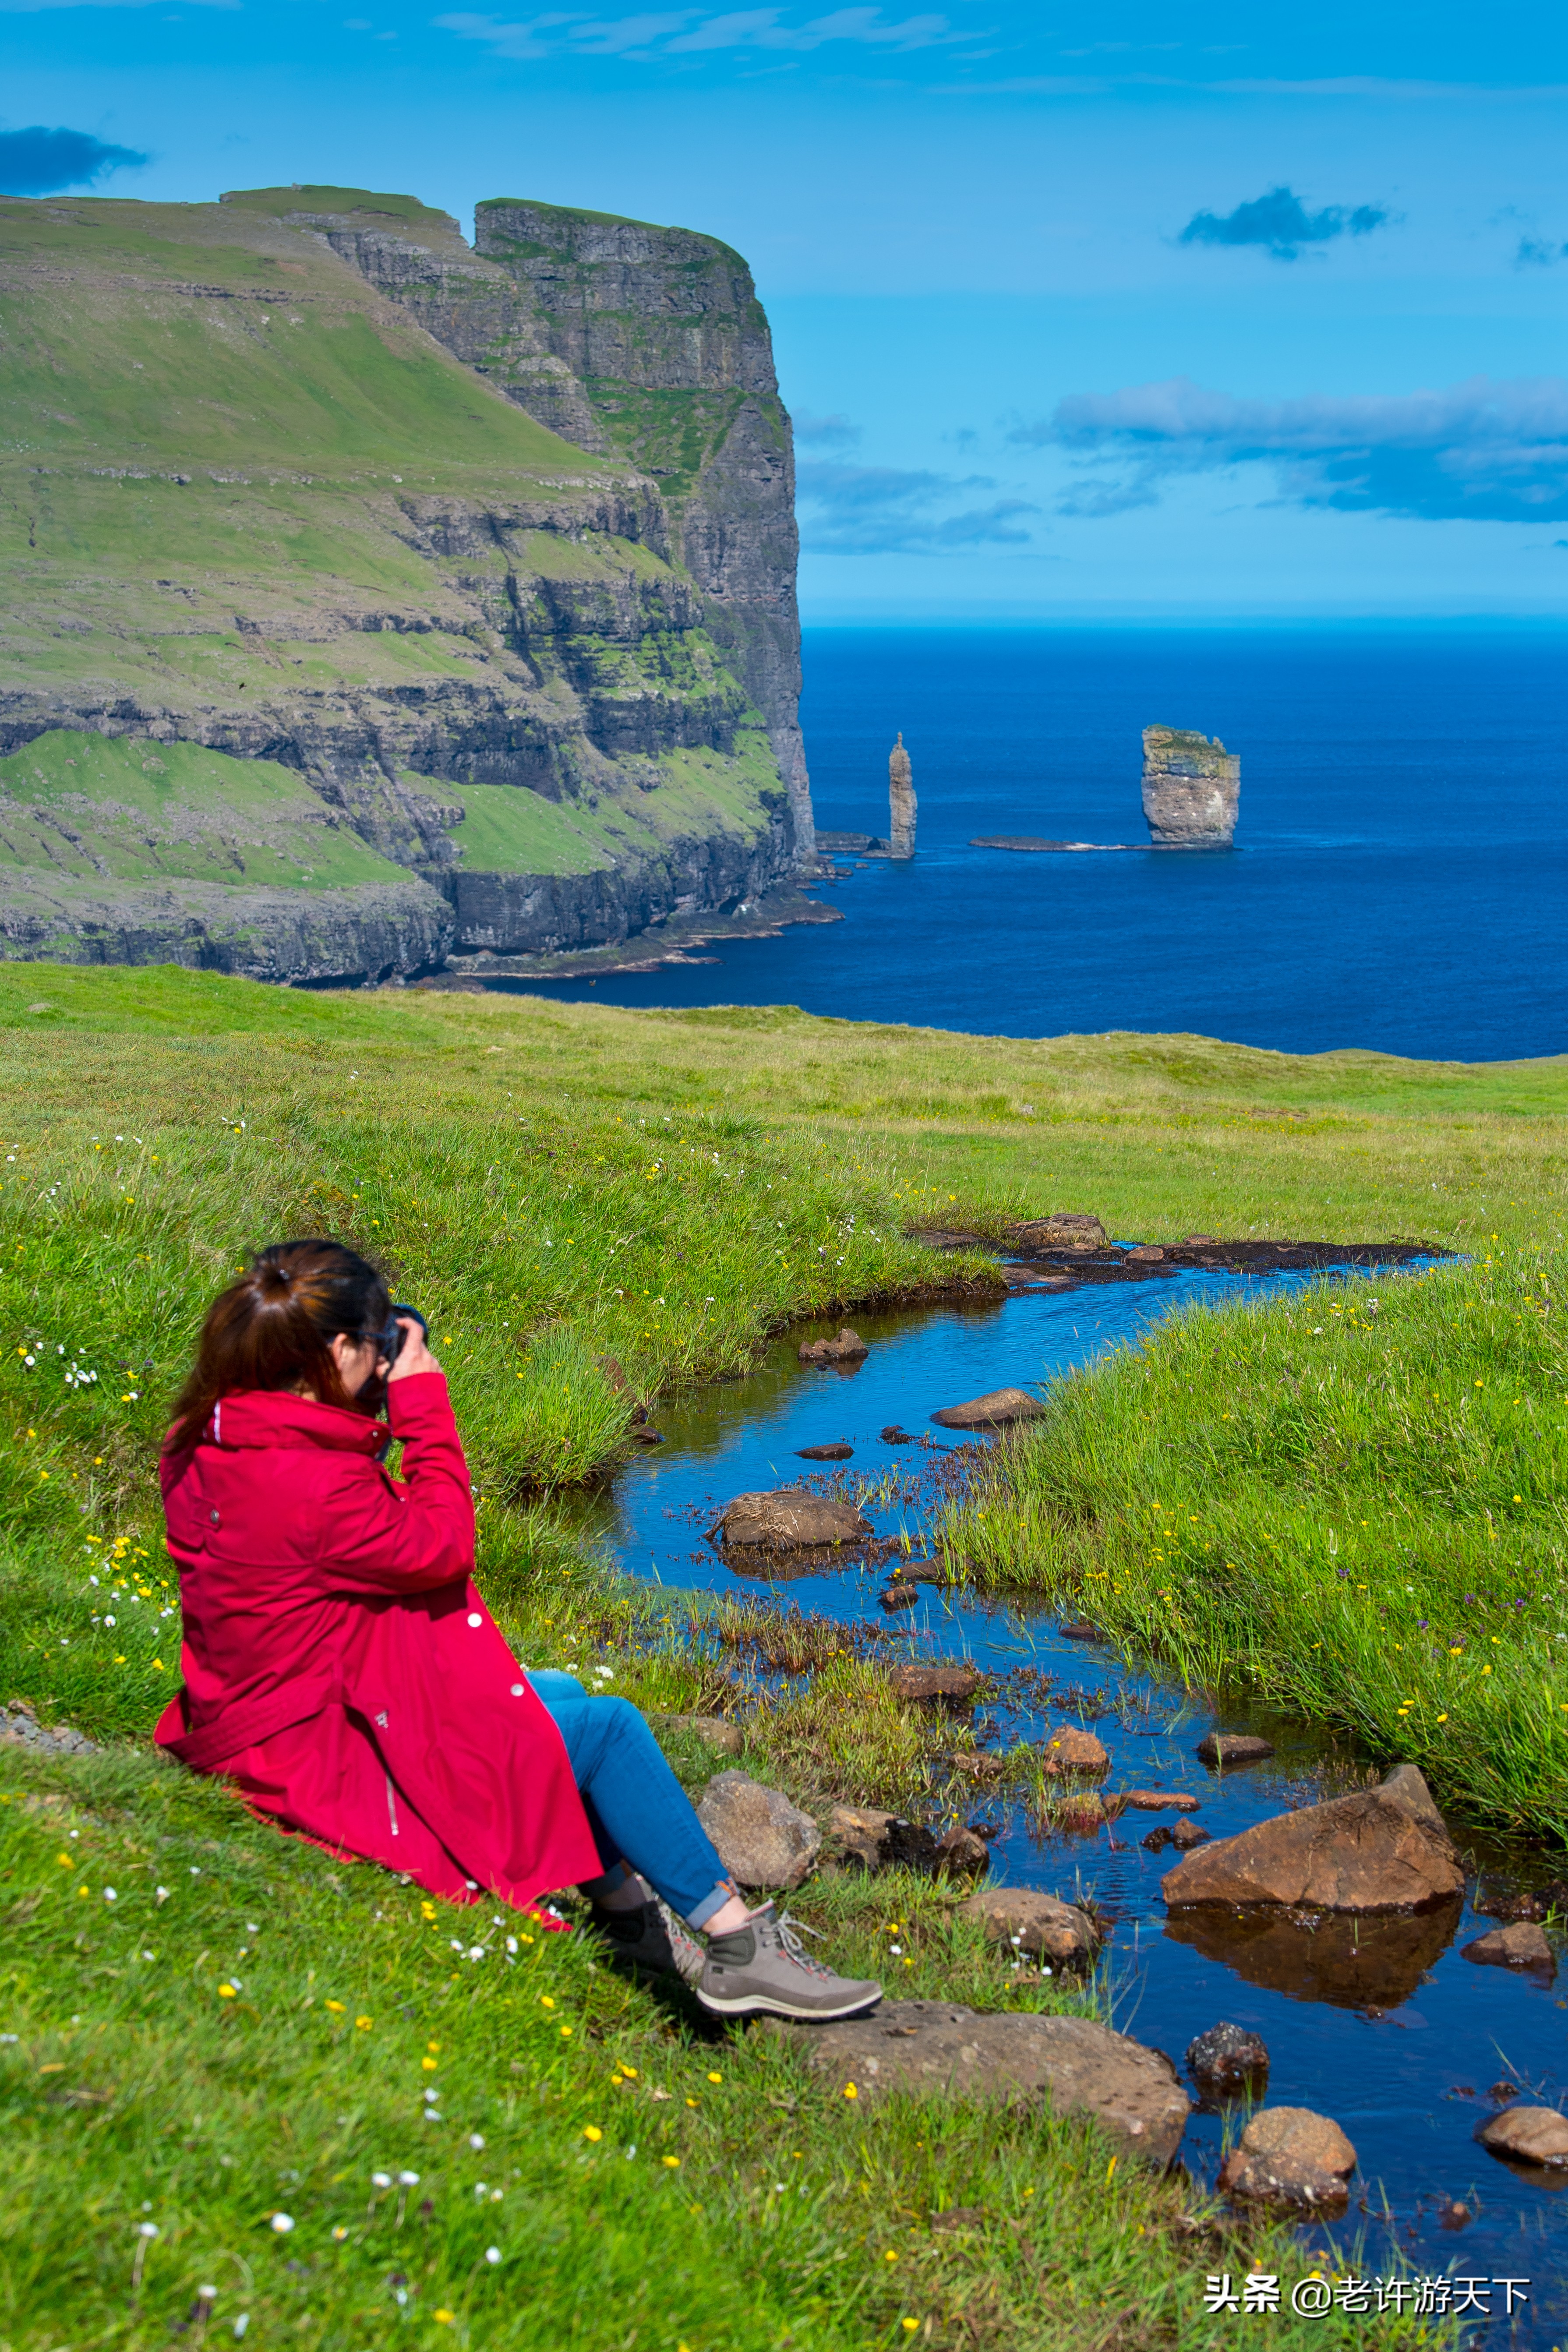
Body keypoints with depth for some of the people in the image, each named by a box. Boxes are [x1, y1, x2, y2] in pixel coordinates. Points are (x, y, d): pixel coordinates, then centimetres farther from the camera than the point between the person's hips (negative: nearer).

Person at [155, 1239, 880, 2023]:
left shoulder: (201, 1443, -3)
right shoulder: (311, 1486, -32)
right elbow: (441, 1546, -15)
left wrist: (370, 1415, 1)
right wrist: (423, 1402, -10)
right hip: (327, 1761, -10)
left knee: (560, 1693, 20)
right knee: (609, 1730, -3)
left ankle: (626, 1911, 31)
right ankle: (739, 1947, 11)